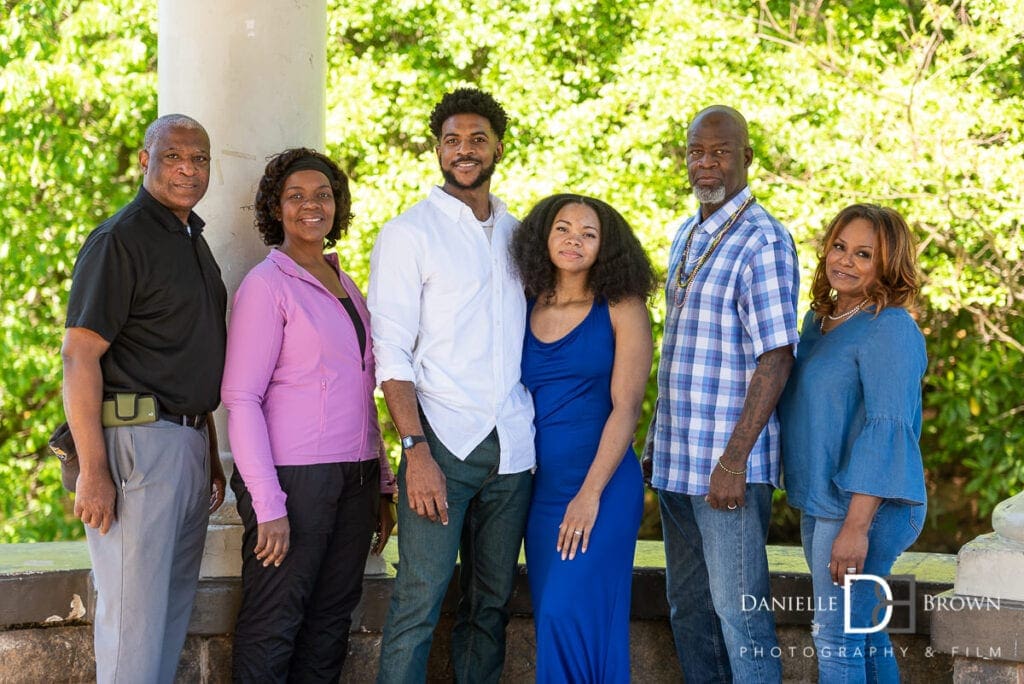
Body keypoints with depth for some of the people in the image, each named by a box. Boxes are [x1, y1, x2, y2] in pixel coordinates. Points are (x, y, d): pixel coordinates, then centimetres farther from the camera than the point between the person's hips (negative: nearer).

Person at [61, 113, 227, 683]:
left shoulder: (195, 244, 18)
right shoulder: (120, 239, -9)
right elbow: (79, 358, -15)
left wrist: (211, 454, 20)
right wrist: (93, 473, -20)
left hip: (189, 441, 9)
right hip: (138, 440, -9)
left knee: (174, 614, 13)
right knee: (135, 619, -7)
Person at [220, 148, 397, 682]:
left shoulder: (345, 286, 16)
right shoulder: (266, 284, -5)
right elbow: (240, 399, -11)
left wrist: (382, 486, 14)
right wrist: (267, 504, -18)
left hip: (354, 476, 7)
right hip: (293, 477, -7)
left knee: (331, 620, 8)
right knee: (273, 625, -3)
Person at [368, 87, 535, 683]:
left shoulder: (519, 235, 16)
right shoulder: (410, 234, 1)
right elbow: (392, 354, -5)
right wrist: (416, 450, -15)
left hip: (512, 448, 5)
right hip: (443, 443, -5)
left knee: (492, 603, 8)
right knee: (420, 600, -10)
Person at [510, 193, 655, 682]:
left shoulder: (621, 308, -4)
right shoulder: (525, 308, 7)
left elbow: (626, 407, -9)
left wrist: (590, 493, -15)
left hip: (603, 481, -4)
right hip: (542, 482, 5)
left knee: (571, 613, -13)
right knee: (551, 614, 7)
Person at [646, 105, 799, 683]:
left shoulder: (762, 240, -12)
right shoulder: (687, 238, 14)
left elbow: (776, 357, -17)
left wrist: (733, 460, -21)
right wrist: (660, 440, 16)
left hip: (729, 462, -8)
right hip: (676, 460, 8)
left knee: (738, 608, -3)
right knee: (687, 606, 14)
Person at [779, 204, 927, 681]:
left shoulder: (890, 330, -16)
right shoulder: (818, 320, 11)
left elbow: (887, 429, -22)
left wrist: (856, 527, -26)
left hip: (865, 509, -9)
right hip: (819, 505, 9)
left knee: (837, 640, -6)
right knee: (862, 632, 18)